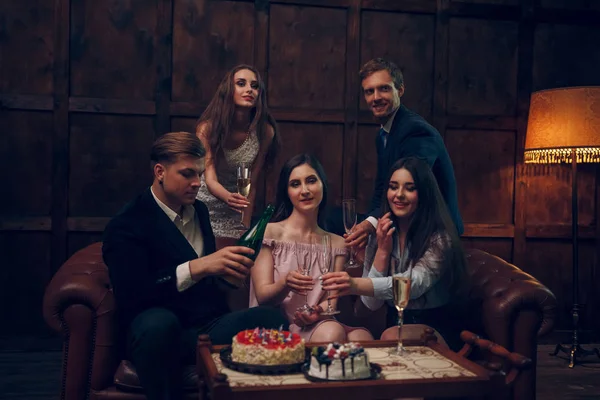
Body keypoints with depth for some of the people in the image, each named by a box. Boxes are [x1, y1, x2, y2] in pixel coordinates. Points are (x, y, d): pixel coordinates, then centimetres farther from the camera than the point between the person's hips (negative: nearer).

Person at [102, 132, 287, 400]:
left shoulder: (199, 210, 15)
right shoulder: (126, 225, -6)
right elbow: (130, 294, -22)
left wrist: (225, 267, 6)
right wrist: (197, 267, -29)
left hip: (211, 326, 5)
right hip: (162, 330, -4)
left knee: (271, 318, -25)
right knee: (159, 322, -40)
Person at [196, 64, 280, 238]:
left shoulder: (265, 132, -16)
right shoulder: (208, 126, -21)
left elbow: (252, 184, -10)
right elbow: (210, 179, -27)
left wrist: (246, 227, -10)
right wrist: (228, 197, -47)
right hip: (203, 206, -1)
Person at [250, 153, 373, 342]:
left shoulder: (337, 243, 14)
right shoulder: (270, 232, 1)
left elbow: (331, 300, 5)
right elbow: (262, 296, -4)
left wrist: (317, 312, -20)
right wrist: (285, 284, -27)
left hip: (317, 325, 4)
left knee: (362, 337, -29)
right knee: (332, 332, -34)